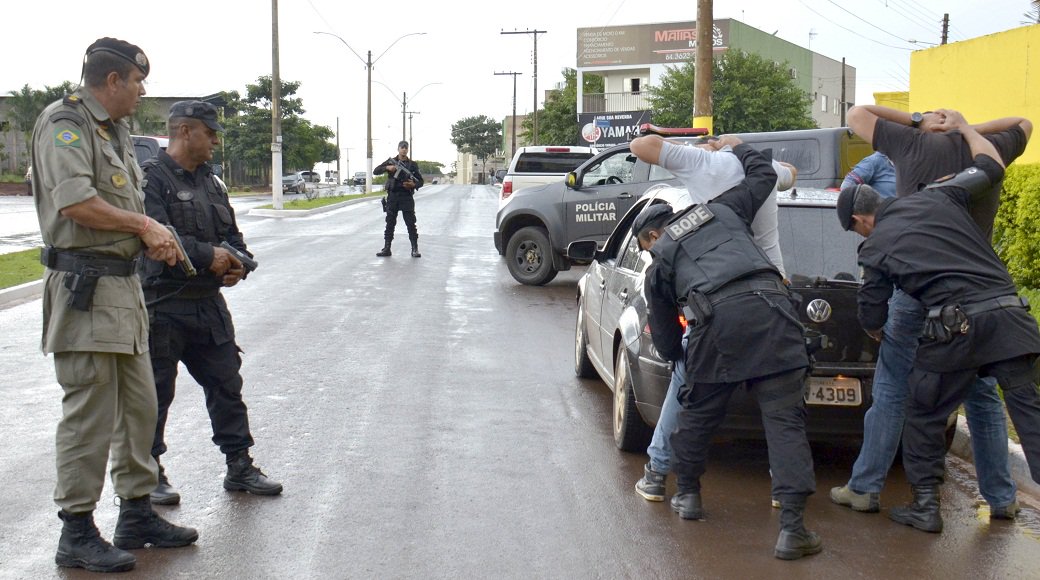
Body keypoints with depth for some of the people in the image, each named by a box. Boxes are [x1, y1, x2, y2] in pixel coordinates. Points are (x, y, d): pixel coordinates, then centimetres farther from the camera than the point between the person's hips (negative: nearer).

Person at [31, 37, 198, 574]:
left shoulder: (116, 129, 19)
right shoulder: (64, 122, -10)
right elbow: (75, 202, -22)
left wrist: (154, 237, 3)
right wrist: (144, 226, -13)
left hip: (123, 285, 10)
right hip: (84, 286, -10)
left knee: (139, 407, 14)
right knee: (90, 415, -6)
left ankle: (137, 514, 26)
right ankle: (77, 534, 4)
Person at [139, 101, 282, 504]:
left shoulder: (210, 182, 16)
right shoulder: (151, 178, -10)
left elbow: (232, 235, 18)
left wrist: (238, 262, -3)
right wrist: (209, 255, -20)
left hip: (209, 304, 8)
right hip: (163, 307, -7)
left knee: (226, 384, 10)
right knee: (155, 392, 4)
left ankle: (239, 467, 20)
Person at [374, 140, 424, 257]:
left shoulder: (413, 164, 7)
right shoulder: (391, 161, 7)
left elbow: (420, 181, 9)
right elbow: (375, 171, 2)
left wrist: (413, 184, -13)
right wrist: (387, 168, -15)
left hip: (407, 197, -1)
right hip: (392, 196, 1)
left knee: (411, 224, -4)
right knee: (390, 224, 5)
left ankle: (415, 249, -1)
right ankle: (386, 249, 9)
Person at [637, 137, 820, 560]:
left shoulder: (658, 265, 25)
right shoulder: (720, 210, 30)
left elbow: (666, 343, 29)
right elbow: (763, 175, 43)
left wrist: (681, 357, 51)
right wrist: (737, 148, 60)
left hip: (718, 321, -2)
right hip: (771, 306, 2)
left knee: (697, 413, 22)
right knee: (784, 418, -1)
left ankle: (688, 495, 38)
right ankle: (792, 526, -8)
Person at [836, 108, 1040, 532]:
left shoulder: (874, 248, 6)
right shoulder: (938, 196, 11)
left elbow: (872, 320, 12)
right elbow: (992, 167, 24)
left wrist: (879, 334, 36)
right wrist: (962, 126, 37)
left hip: (956, 329, -3)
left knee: (924, 416, 14)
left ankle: (925, 506, 18)